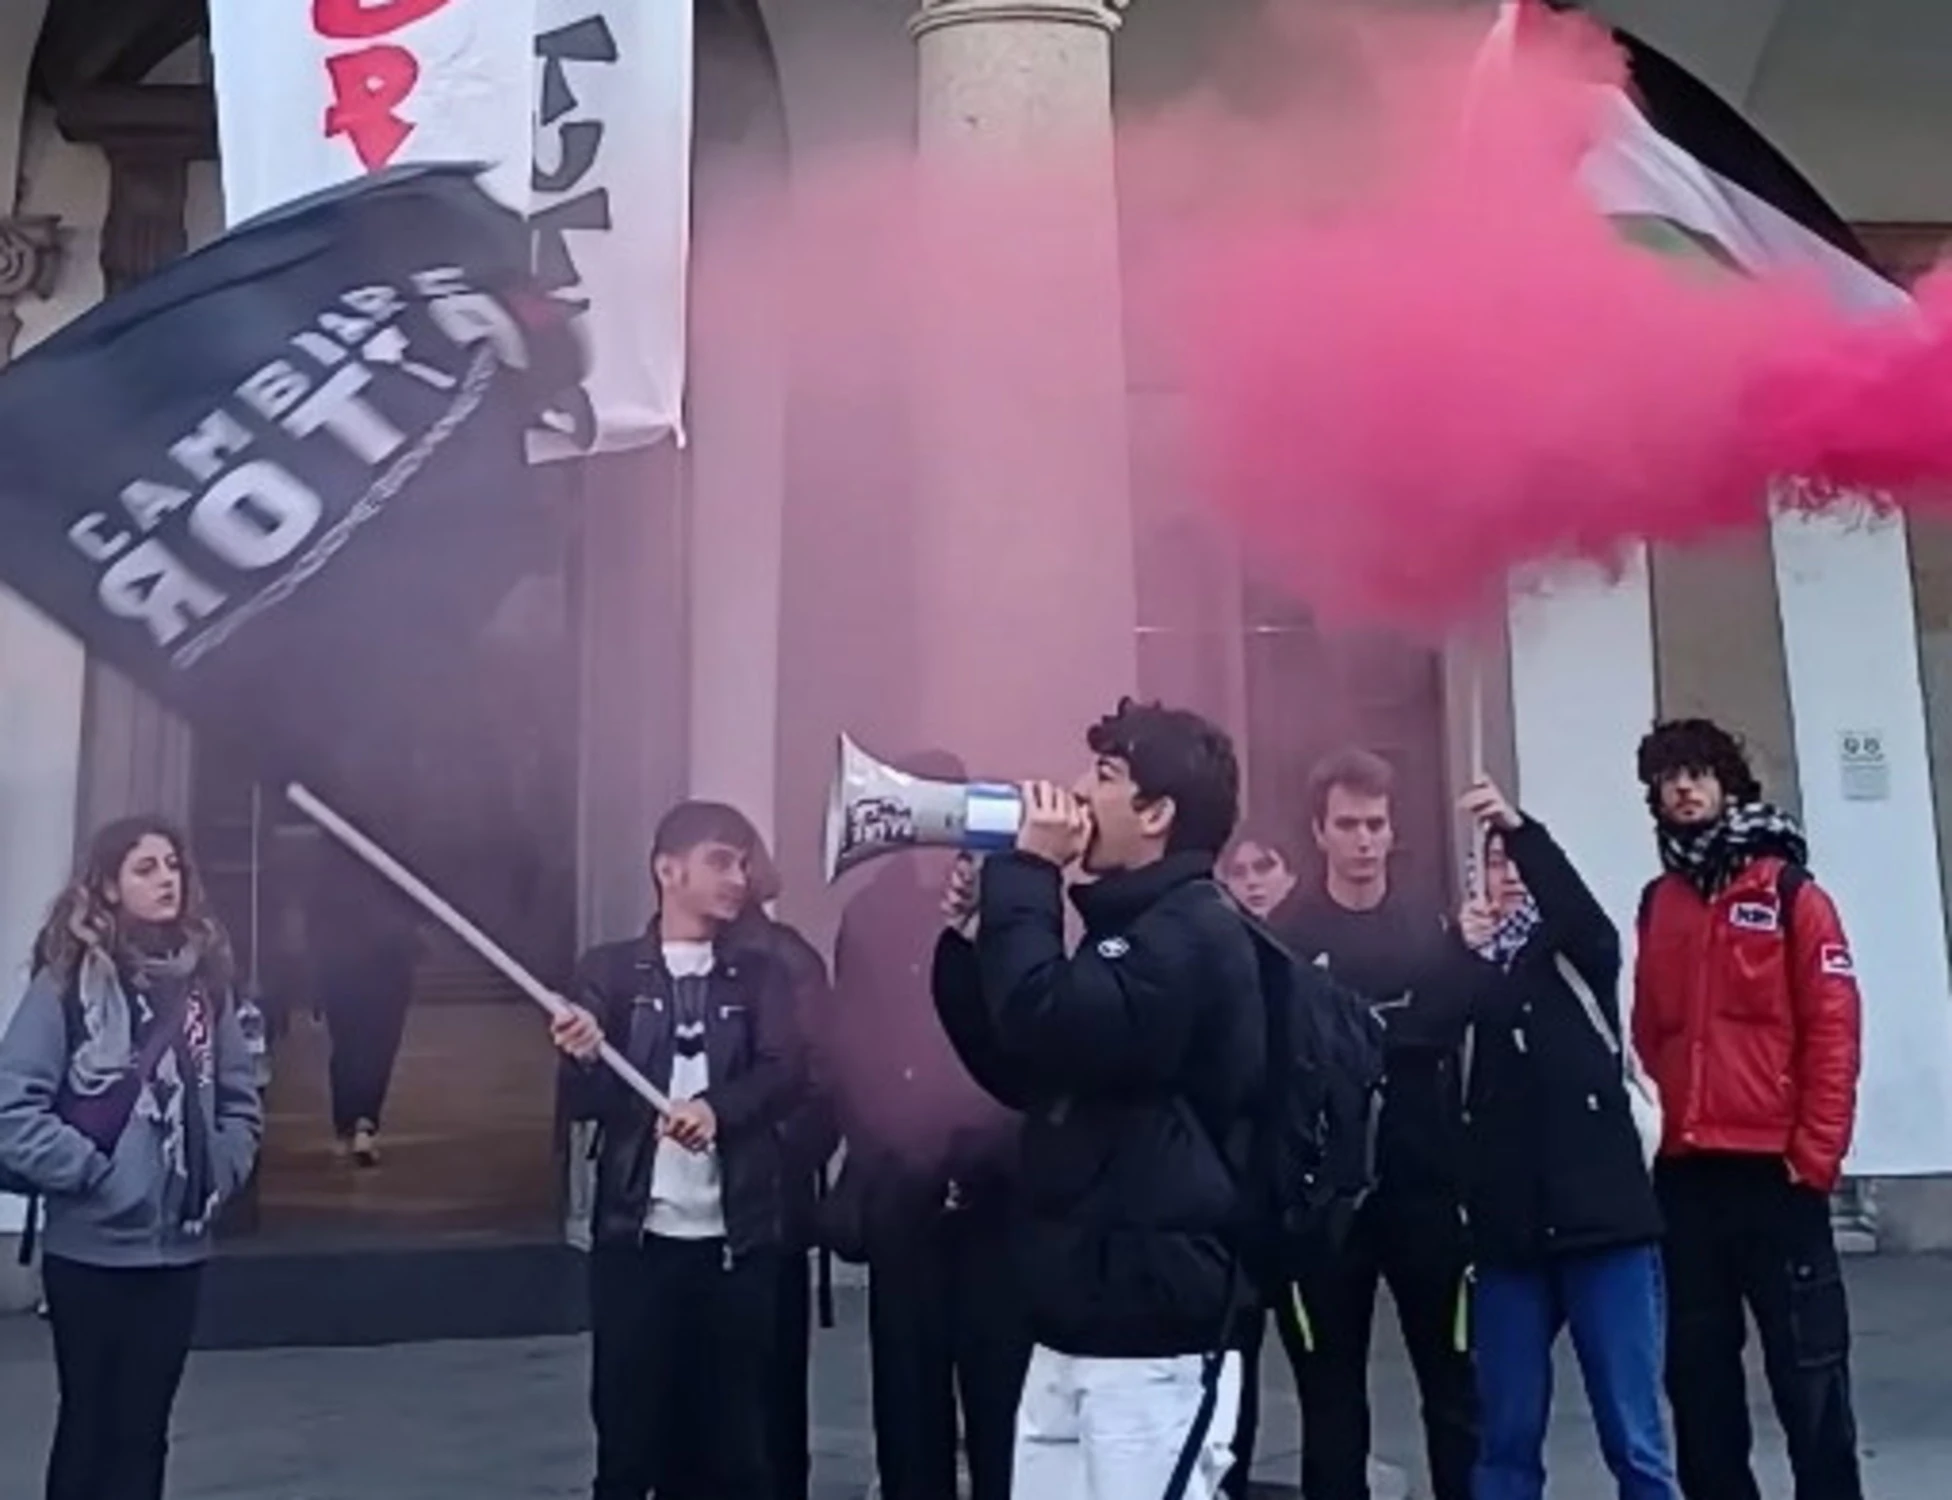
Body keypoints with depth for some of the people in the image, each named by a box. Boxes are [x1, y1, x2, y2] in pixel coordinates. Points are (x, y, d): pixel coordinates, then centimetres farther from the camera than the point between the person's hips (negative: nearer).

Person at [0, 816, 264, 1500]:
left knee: (144, 1428, 13)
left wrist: (218, 1174, -2)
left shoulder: (204, 979, 4)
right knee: (89, 1423, 9)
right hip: (90, 1248, -4)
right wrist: (90, 1173, -15)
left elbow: (241, 1098, 10)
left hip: (179, 1248, 4)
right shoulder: (69, 980, -10)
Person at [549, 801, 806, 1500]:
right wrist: (585, 1059, -26)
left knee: (738, 1439, 5)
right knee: (629, 1429, 3)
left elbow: (785, 1077, -7)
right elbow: (586, 1103, -3)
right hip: (637, 1236, -1)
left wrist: (716, 1107, -27)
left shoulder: (760, 976, 8)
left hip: (738, 1239, 1)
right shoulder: (608, 971, 4)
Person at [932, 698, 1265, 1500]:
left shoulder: (1195, 935, -14)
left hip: (1155, 1337, -9)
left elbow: (1046, 1026, -27)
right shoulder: (1130, 930, 17)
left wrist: (1026, 872, -14)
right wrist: (967, 931, 10)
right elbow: (1022, 1070, 21)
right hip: (1077, 1326, 9)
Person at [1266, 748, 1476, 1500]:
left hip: (1425, 1189, 2)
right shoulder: (1284, 938, -1)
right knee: (1331, 1393, 9)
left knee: (1455, 1383, 9)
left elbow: (1456, 1040, 2)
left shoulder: (1432, 932, 6)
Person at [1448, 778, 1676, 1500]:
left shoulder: (1582, 956, 7)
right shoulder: (1468, 965, 10)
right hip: (1507, 1230, 1)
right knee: (1506, 1435, 6)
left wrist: (1521, 826, -32)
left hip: (1604, 1218, -1)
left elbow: (1582, 910, -16)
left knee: (1633, 1433, 2)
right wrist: (1463, 953, -16)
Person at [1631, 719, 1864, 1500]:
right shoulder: (1657, 904, 12)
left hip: (1775, 1169, -4)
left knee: (1807, 1364, 1)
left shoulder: (1790, 892, 0)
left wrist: (1815, 1154, -10)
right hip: (1684, 1174, 4)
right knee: (1696, 1366, 10)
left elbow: (1832, 1029, -6)